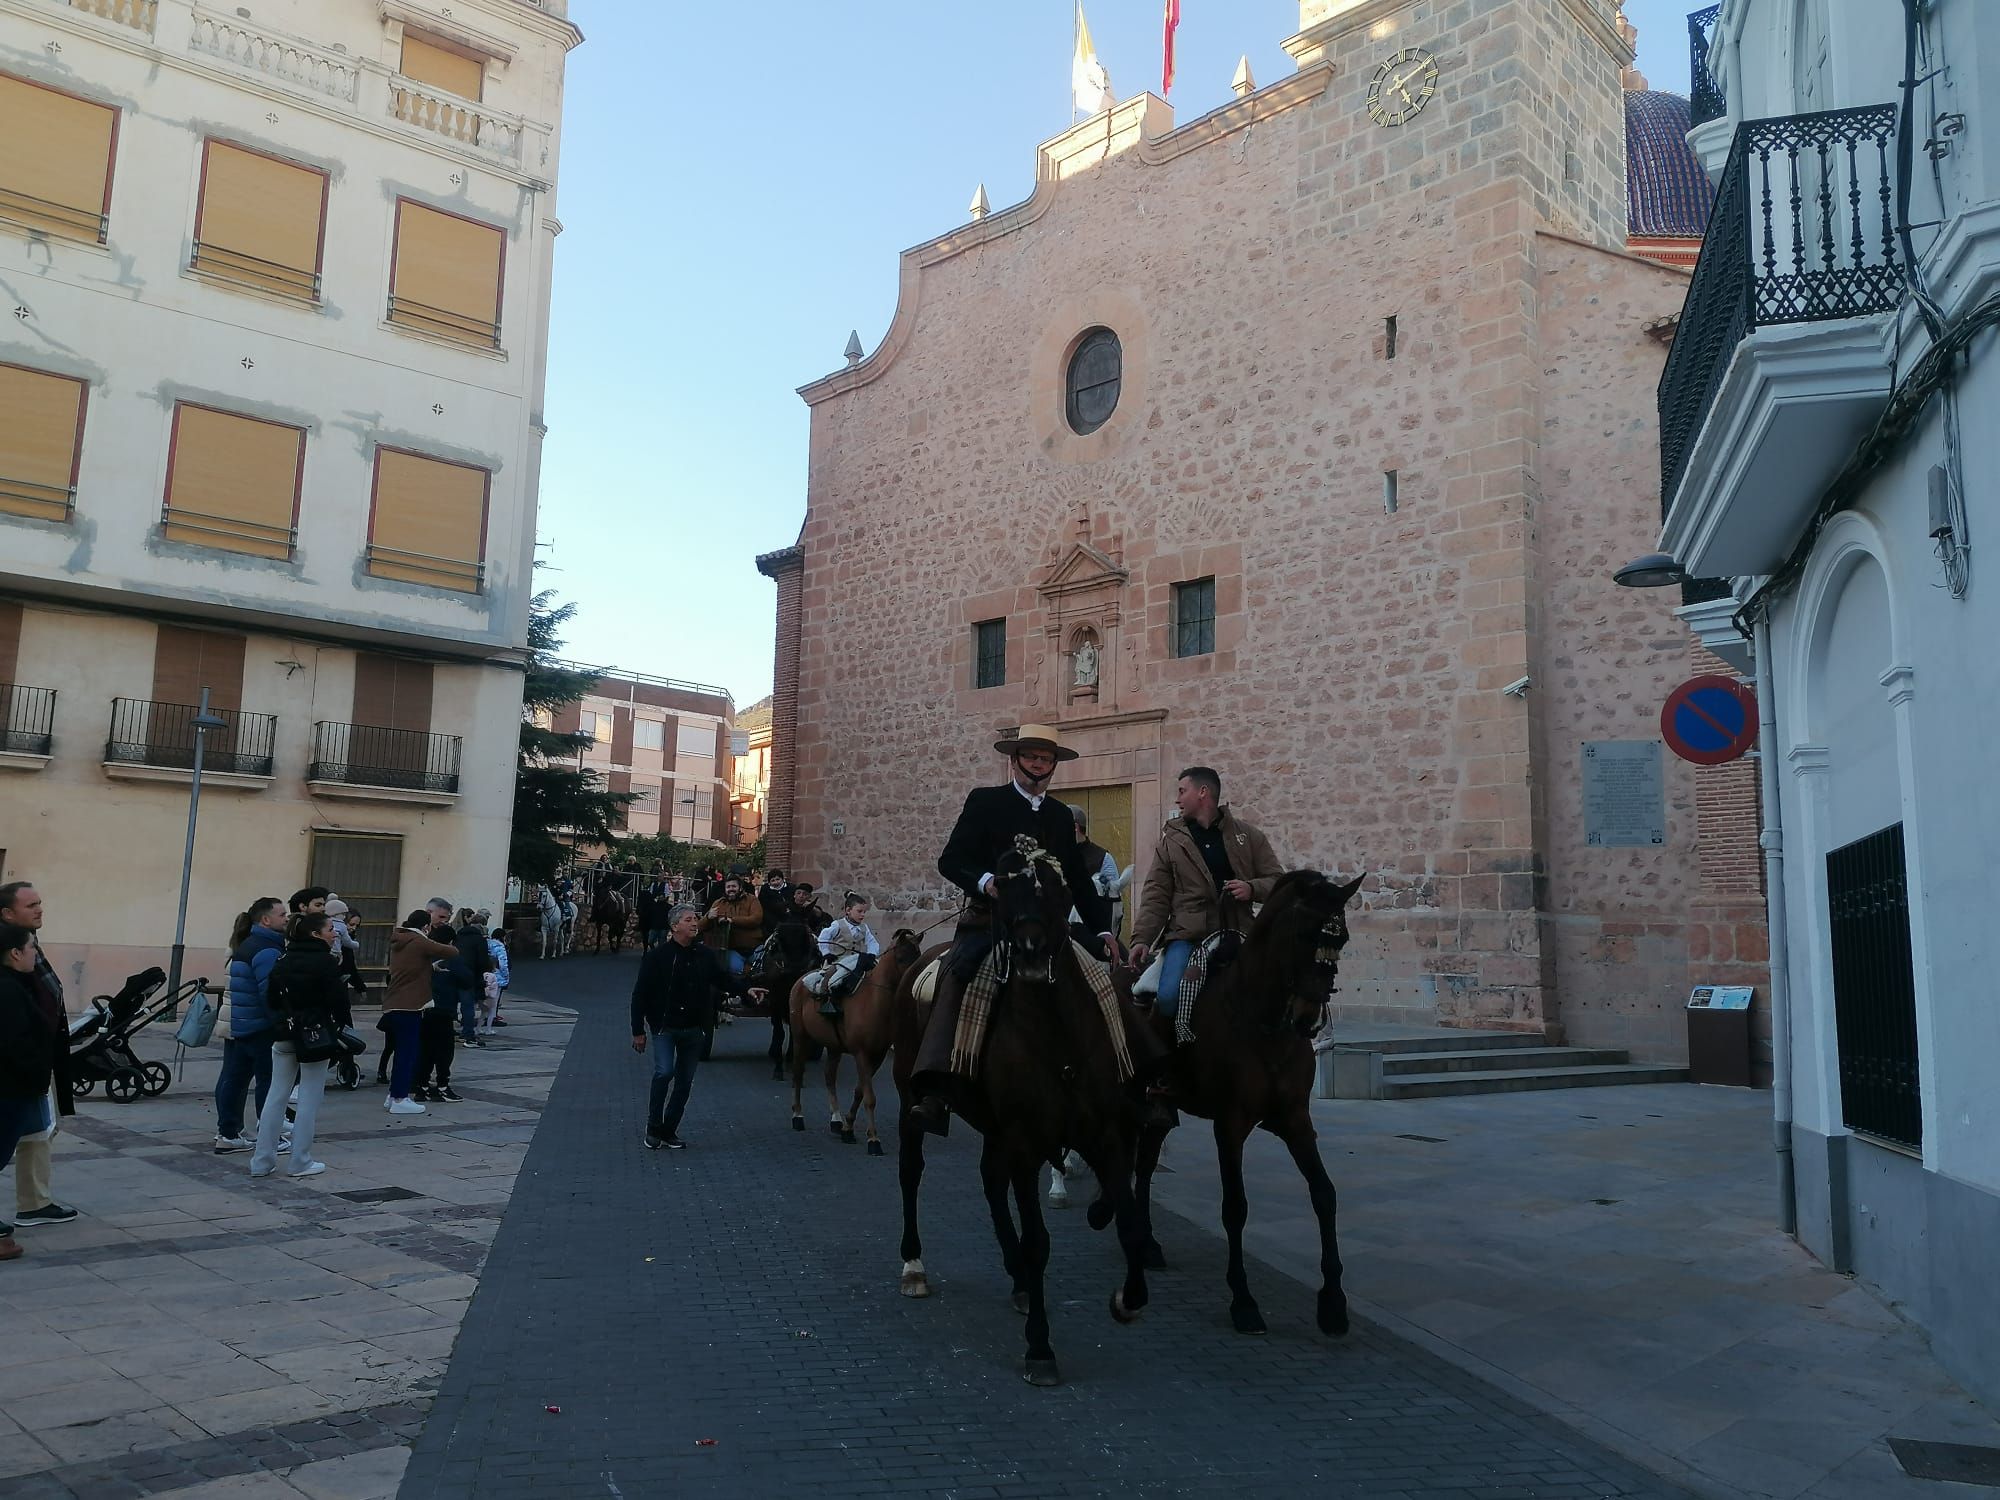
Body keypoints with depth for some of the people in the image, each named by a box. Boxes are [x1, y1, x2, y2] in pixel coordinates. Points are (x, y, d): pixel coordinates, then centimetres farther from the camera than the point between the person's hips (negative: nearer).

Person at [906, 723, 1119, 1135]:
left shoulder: (1061, 816, 18)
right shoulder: (984, 801, 6)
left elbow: (1079, 880, 20)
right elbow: (950, 860, -3)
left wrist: (1101, 930, 9)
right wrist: (984, 881, -23)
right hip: (988, 920, -5)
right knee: (956, 975, -27)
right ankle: (933, 1093, -36)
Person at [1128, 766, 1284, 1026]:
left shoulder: (1247, 835, 10)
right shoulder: (1170, 839, 10)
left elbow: (1276, 879, 11)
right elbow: (1156, 894, 5)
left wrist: (1252, 888, -11)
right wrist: (1142, 938, -7)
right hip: (1187, 936, -1)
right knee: (1169, 996, -22)